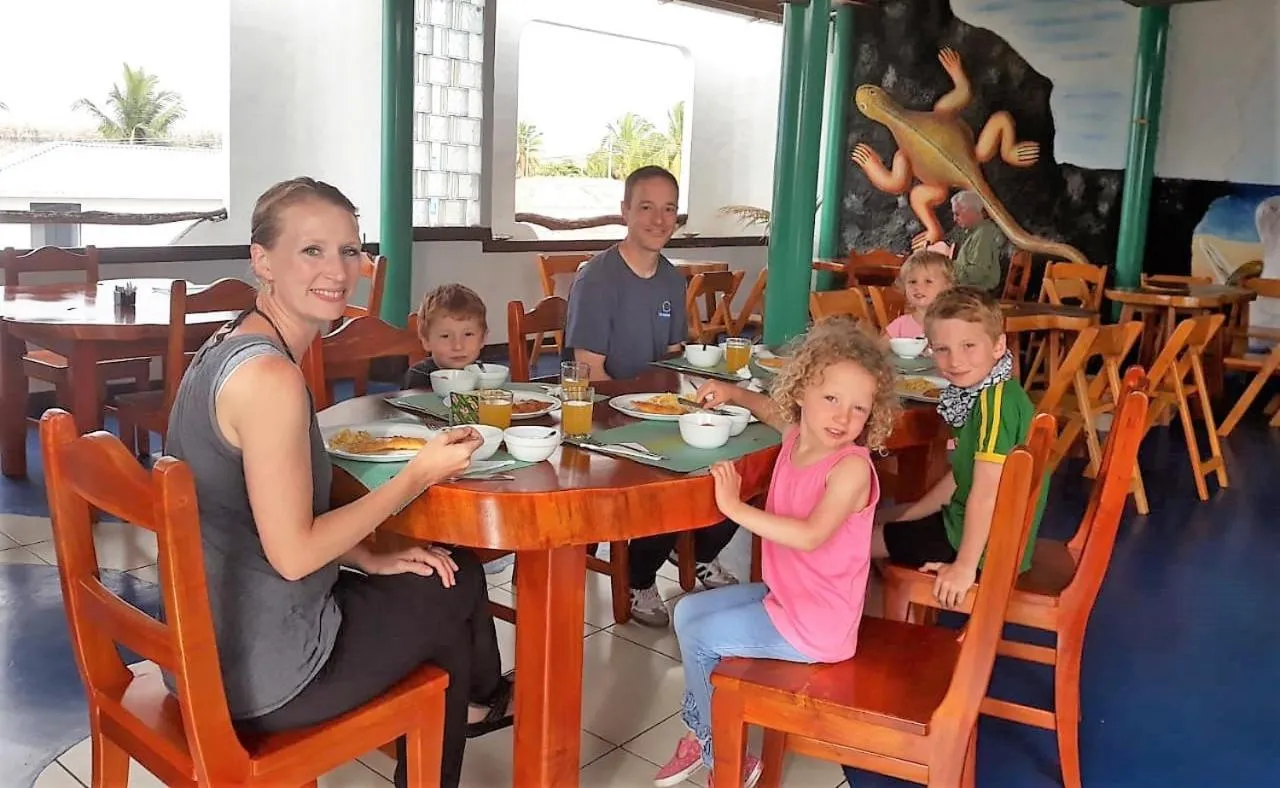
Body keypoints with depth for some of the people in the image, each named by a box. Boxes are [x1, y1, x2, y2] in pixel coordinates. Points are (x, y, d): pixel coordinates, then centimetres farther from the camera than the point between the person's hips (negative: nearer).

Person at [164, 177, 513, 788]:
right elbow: (293, 554, -24)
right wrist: (419, 476, -16)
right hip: (258, 670, -8)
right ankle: (480, 702, 44)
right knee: (450, 595, 14)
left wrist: (372, 560, 3)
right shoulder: (269, 376, -25)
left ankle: (475, 703, 44)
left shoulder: (227, 348, 5)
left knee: (459, 574, 19)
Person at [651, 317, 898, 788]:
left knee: (699, 638, -4)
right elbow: (777, 411, 25)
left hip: (815, 622, -9)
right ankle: (702, 734, 29)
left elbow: (810, 536, -39)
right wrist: (734, 394, 10)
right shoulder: (796, 438, -2)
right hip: (783, 595, 9)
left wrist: (735, 507, -36)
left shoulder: (851, 466, -26)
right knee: (687, 612, 17)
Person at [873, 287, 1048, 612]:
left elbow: (986, 493, -28)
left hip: (987, 547, -9)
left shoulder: (997, 399, -27)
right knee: (890, 525, 27)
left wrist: (965, 566, -23)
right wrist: (909, 512, 15)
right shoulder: (978, 394, 2)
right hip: (969, 525, 9)